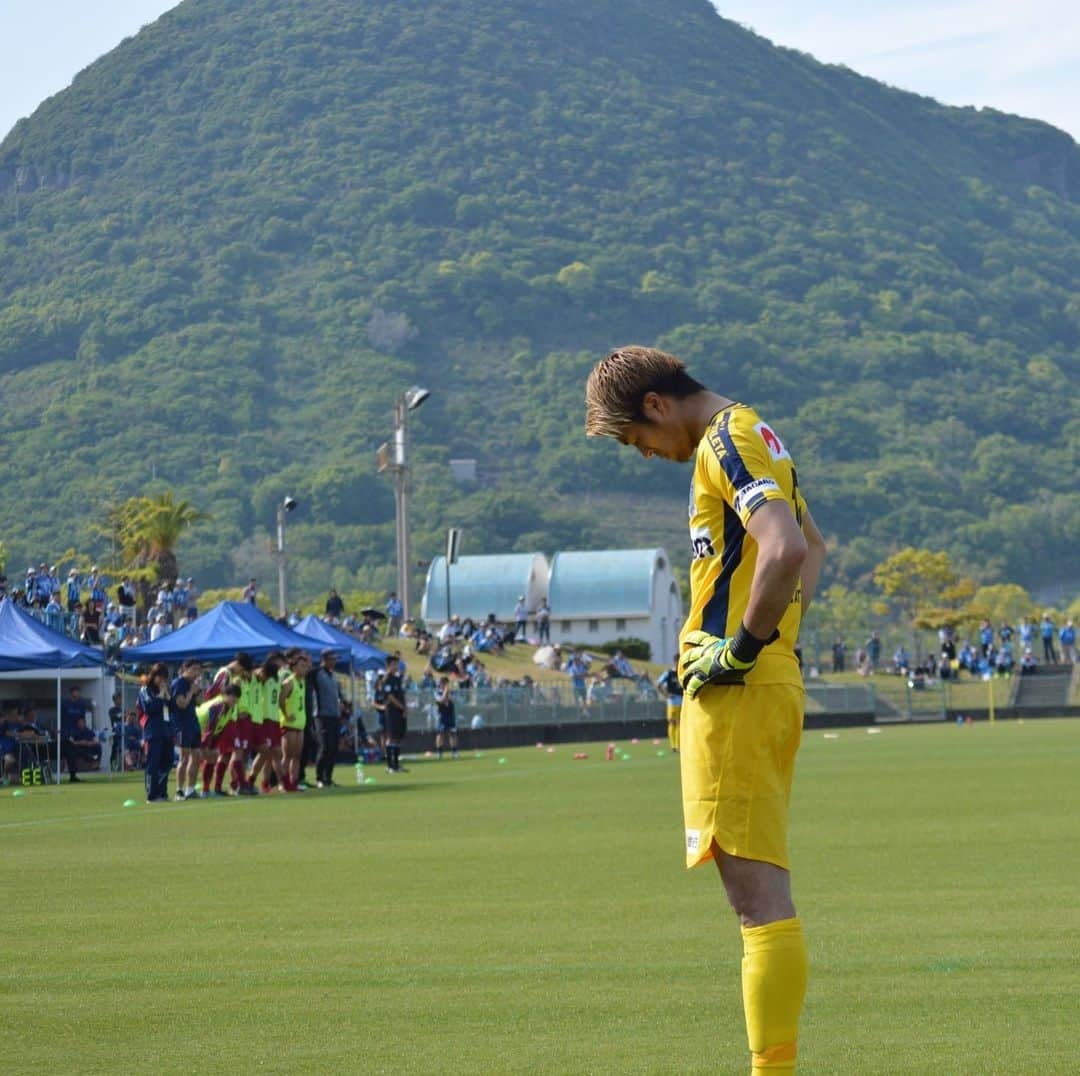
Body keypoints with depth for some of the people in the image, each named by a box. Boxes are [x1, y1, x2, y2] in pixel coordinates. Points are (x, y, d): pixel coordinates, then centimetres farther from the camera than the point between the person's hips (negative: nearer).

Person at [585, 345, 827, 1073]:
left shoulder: (725, 442, -11)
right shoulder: (754, 436, 20)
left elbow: (785, 550, -27)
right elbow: (812, 547, 34)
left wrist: (744, 646, -18)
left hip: (737, 691, -10)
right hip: (773, 681, 10)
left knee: (758, 893, -11)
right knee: (762, 895, 10)